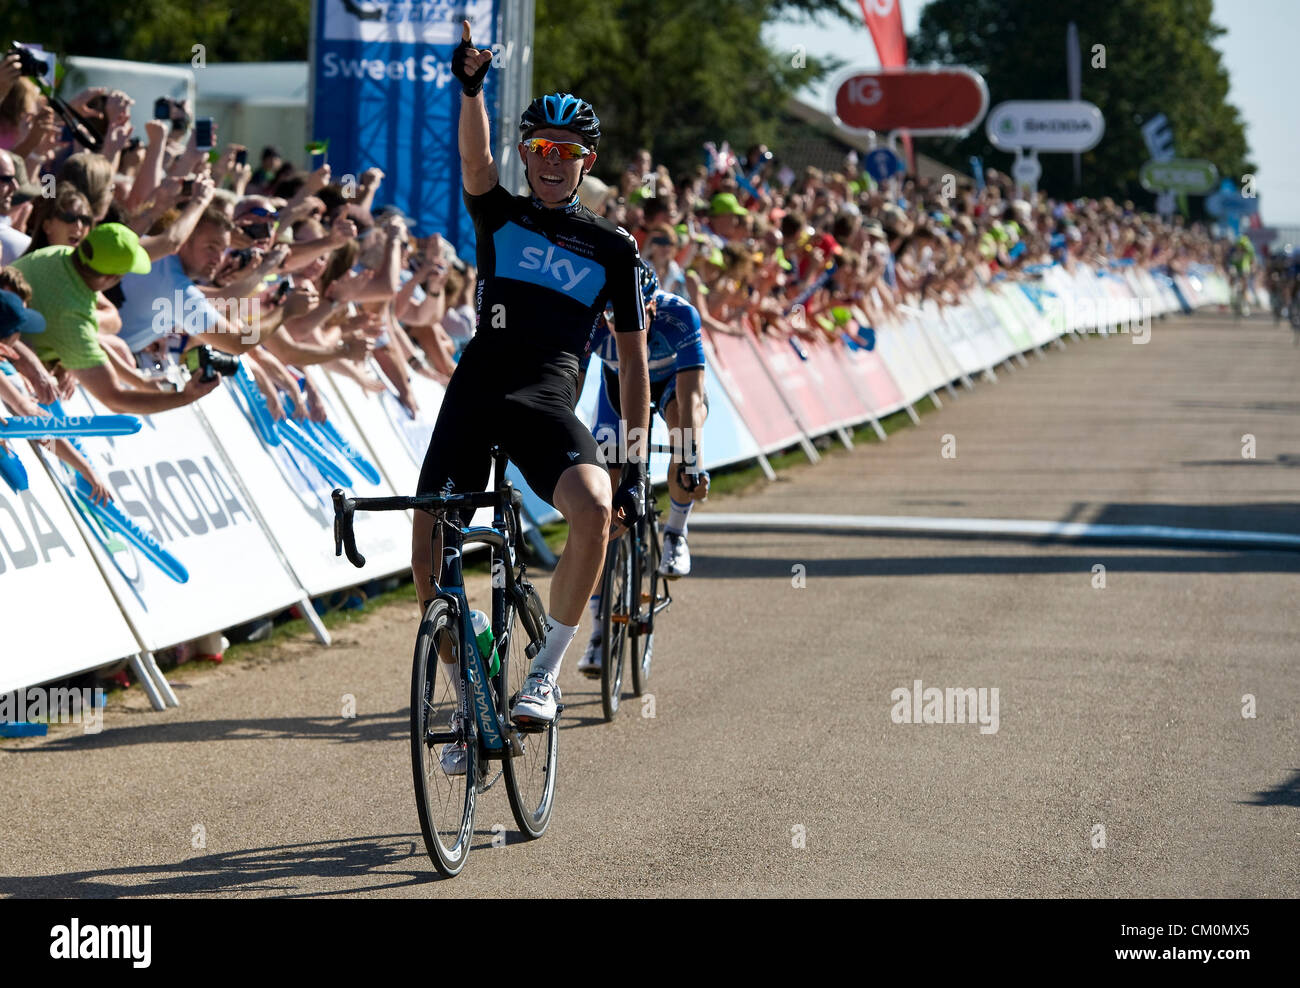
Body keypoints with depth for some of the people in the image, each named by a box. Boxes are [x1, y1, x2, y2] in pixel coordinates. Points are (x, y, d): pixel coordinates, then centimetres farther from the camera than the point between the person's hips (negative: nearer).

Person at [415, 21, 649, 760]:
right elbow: (474, 159, -8)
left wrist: (637, 462, 4)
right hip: (476, 390, 2)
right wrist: (471, 86, -28)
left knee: (595, 507, -30)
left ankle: (548, 671, -13)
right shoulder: (500, 216, 14)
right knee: (430, 545, -6)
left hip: (548, 400, -2)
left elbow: (634, 360, 11)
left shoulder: (614, 249, 11)